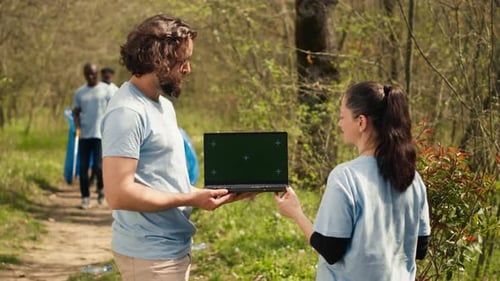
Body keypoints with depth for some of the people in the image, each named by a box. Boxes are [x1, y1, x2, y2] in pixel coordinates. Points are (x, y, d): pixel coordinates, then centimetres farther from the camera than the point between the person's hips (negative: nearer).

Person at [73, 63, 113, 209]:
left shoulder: (105, 89, 2)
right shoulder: (80, 92, 10)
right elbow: (76, 112, 13)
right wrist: (77, 128, -5)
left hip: (101, 134, -3)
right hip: (84, 135, 3)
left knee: (98, 166, -9)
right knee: (83, 168, 2)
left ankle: (101, 187, 20)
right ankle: (85, 198, 11)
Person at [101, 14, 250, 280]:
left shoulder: (163, 104, 14)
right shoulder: (127, 112, -18)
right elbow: (119, 194, -25)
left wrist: (209, 192, 5)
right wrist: (189, 199, -19)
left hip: (173, 248, 10)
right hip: (150, 255, -10)